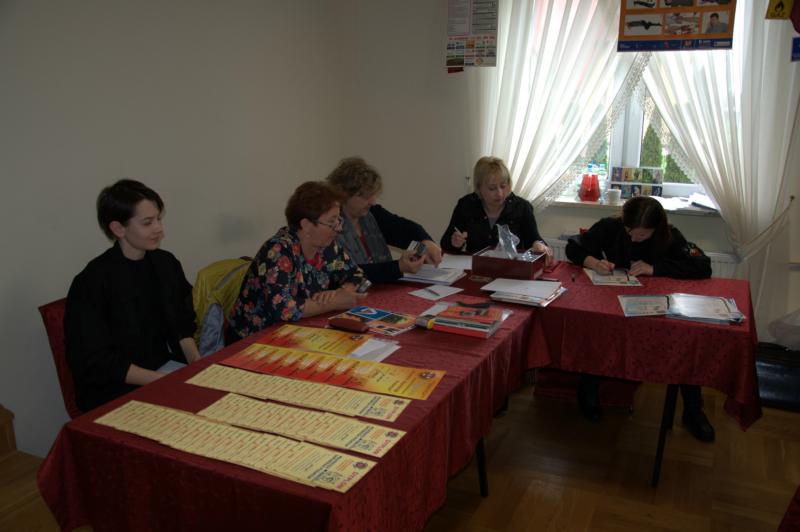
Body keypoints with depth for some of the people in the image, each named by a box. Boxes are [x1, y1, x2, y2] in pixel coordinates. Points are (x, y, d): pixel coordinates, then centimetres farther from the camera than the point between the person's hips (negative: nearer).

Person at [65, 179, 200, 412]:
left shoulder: (166, 264, 4)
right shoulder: (93, 282, -14)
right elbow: (95, 362, -12)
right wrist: (166, 382, -18)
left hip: (165, 367, 6)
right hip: (115, 391, -6)